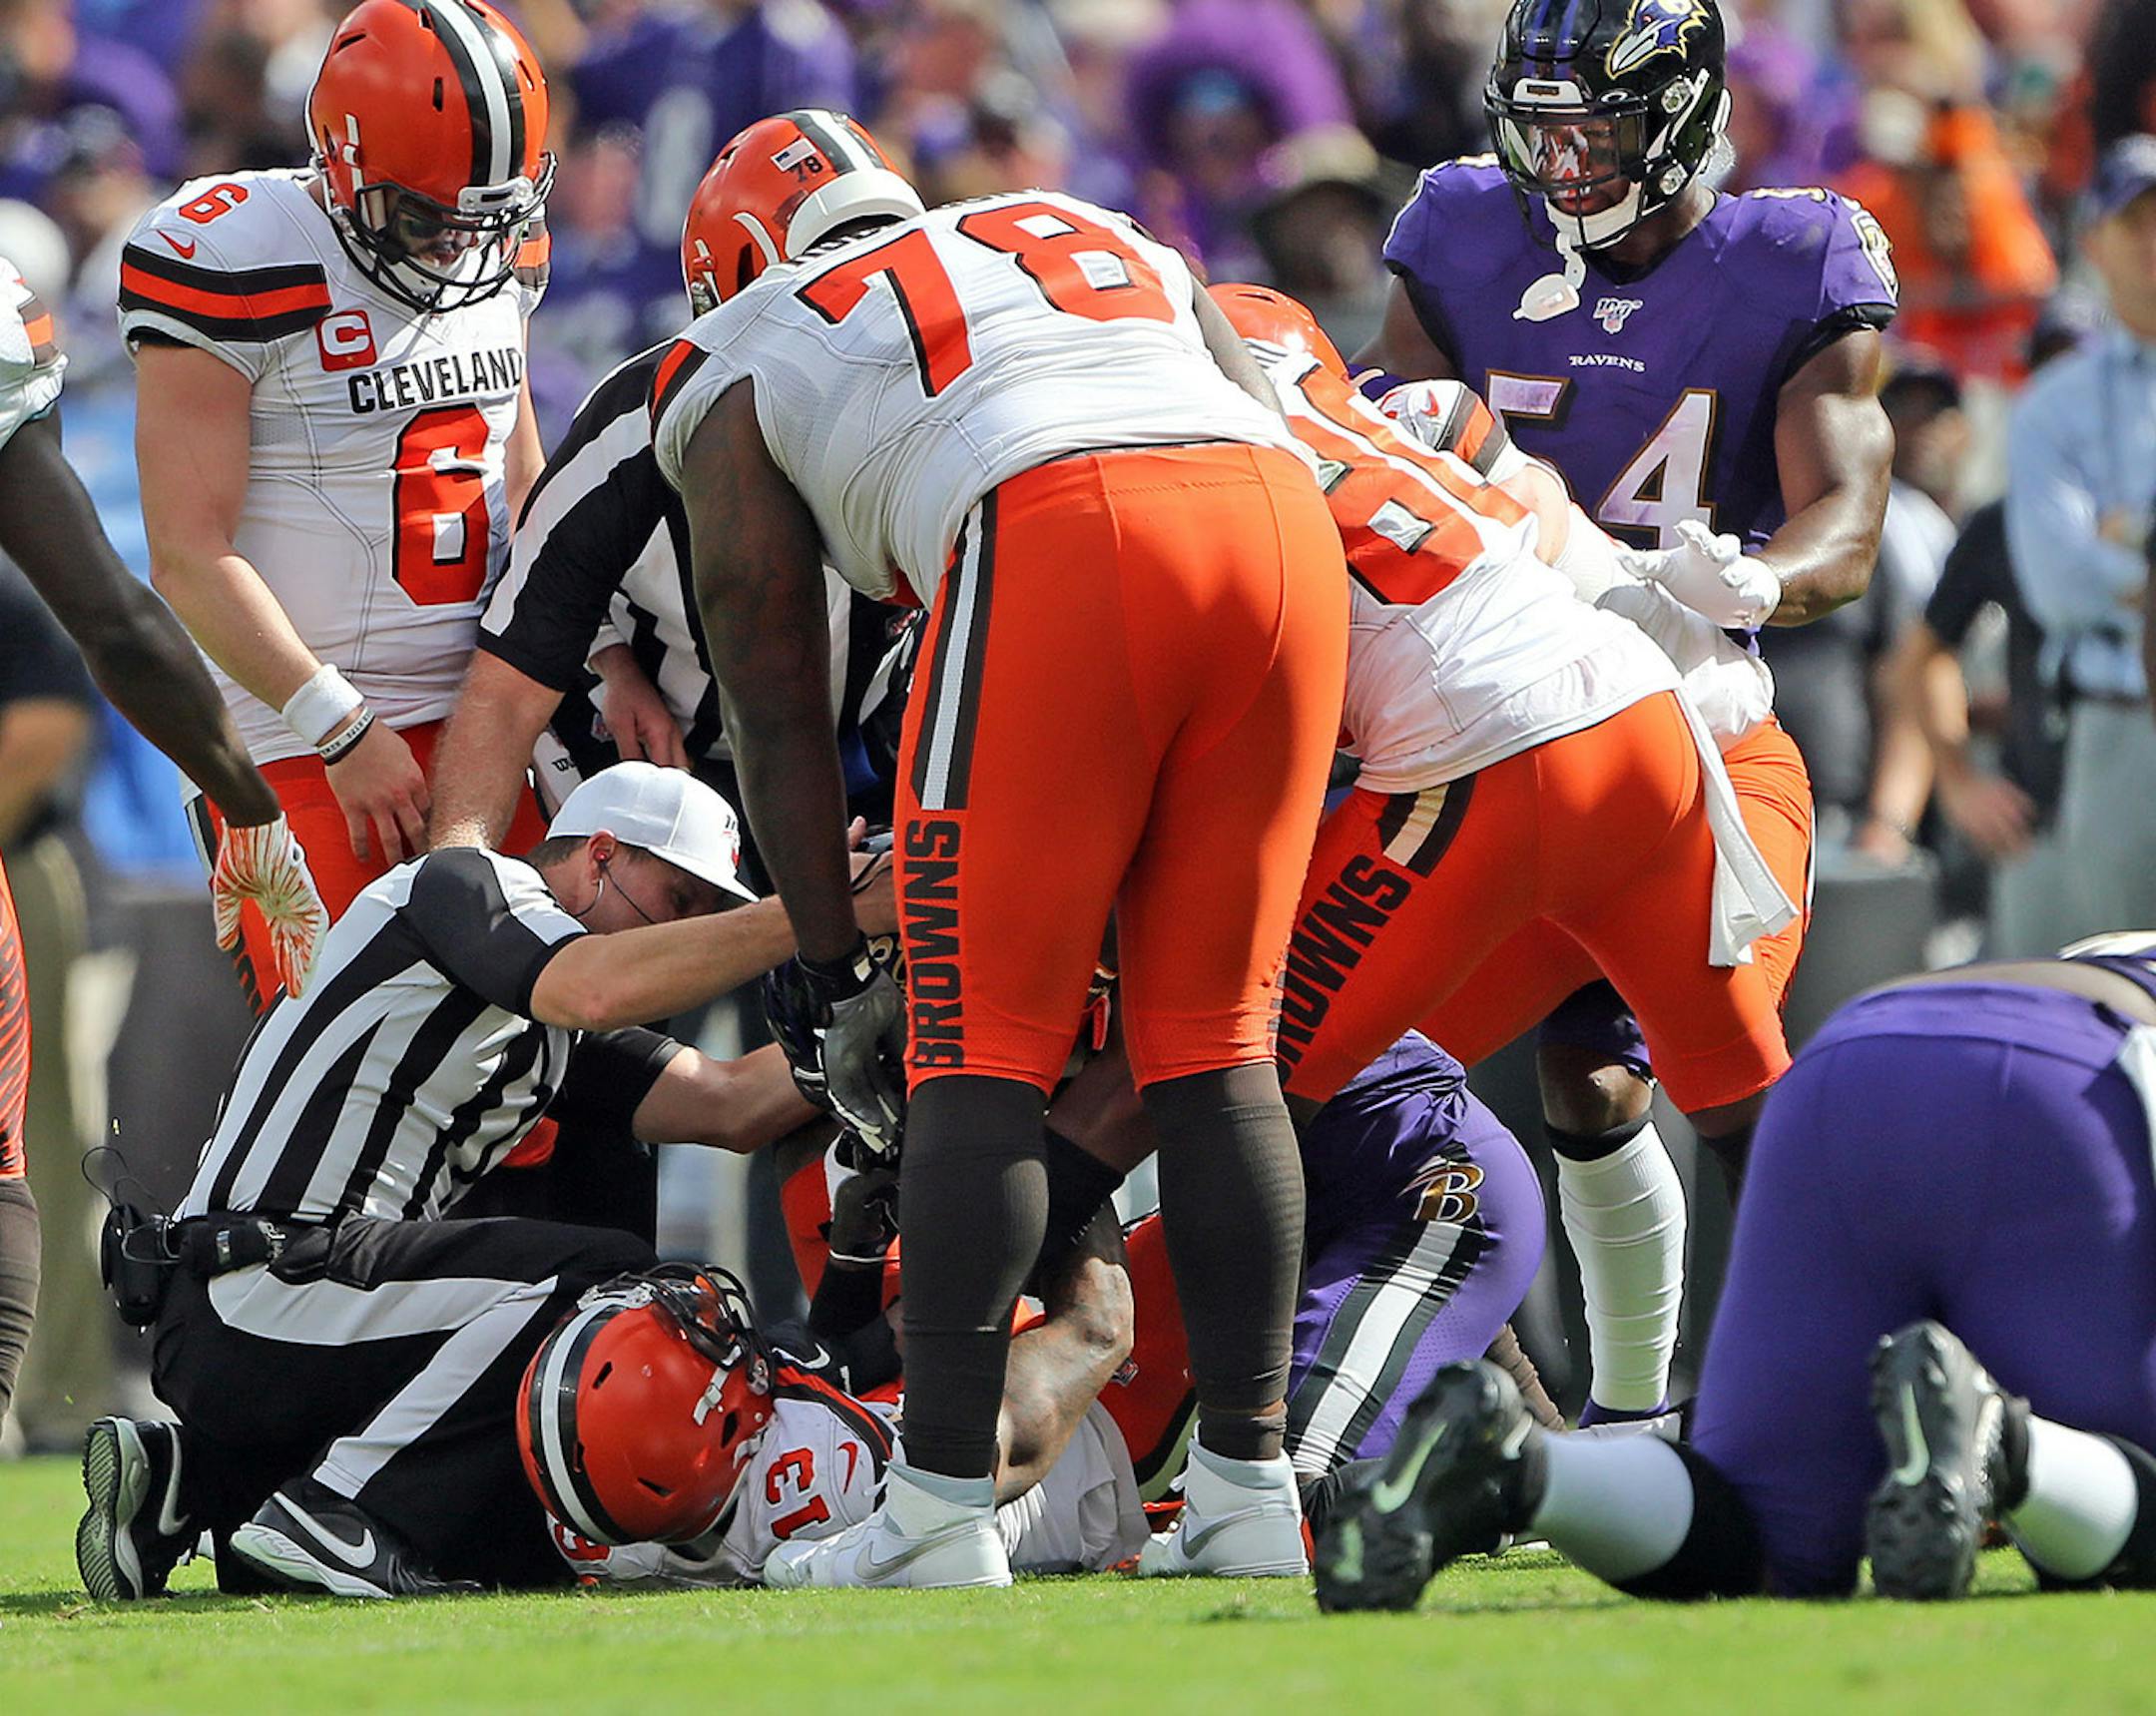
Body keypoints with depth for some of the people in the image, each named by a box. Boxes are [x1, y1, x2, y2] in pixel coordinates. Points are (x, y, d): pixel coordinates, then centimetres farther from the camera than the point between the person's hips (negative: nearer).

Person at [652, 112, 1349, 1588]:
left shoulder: (740, 371, 26)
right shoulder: (1119, 246, 38)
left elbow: (777, 706, 22)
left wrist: (837, 976, 26)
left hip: (1055, 543, -4)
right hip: (1286, 523, 4)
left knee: (985, 1044, 2)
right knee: (1214, 1038, 12)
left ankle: (947, 1509, -3)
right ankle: (1251, 1503, 10)